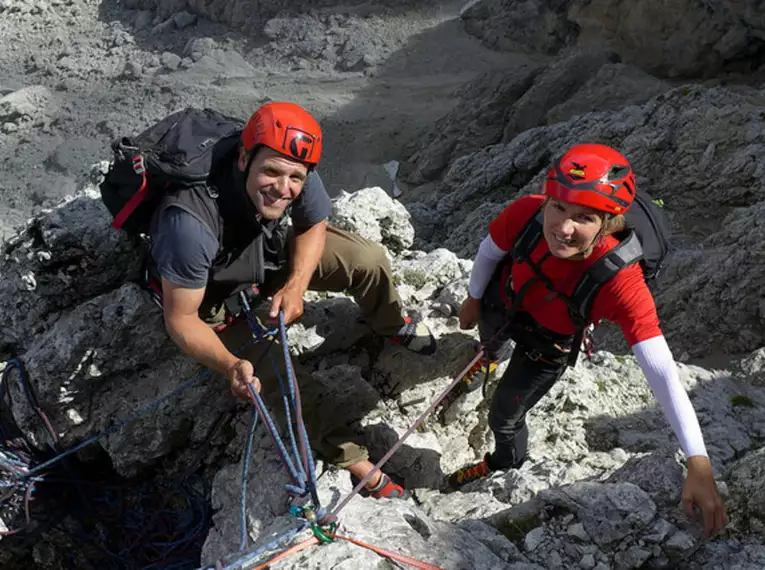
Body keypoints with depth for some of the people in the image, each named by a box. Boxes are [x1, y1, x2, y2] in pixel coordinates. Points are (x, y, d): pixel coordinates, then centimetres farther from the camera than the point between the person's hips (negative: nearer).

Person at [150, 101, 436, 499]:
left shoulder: (295, 174, -29)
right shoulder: (190, 223, -43)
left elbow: (313, 226, -6)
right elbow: (180, 320, -32)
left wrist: (295, 286, -22)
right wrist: (232, 366, -47)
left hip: (274, 257, 4)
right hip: (221, 302, -4)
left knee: (369, 260, -8)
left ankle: (390, 325, 25)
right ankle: (350, 458, 6)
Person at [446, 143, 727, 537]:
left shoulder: (620, 282, -45)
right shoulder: (525, 213, -39)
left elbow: (662, 372, -45)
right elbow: (489, 252, -15)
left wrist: (699, 465, -49)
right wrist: (474, 299, 3)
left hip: (548, 345, -3)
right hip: (502, 301, 3)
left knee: (504, 415, 13)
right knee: (489, 338, 36)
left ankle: (505, 464, 52)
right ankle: (491, 357, 79)